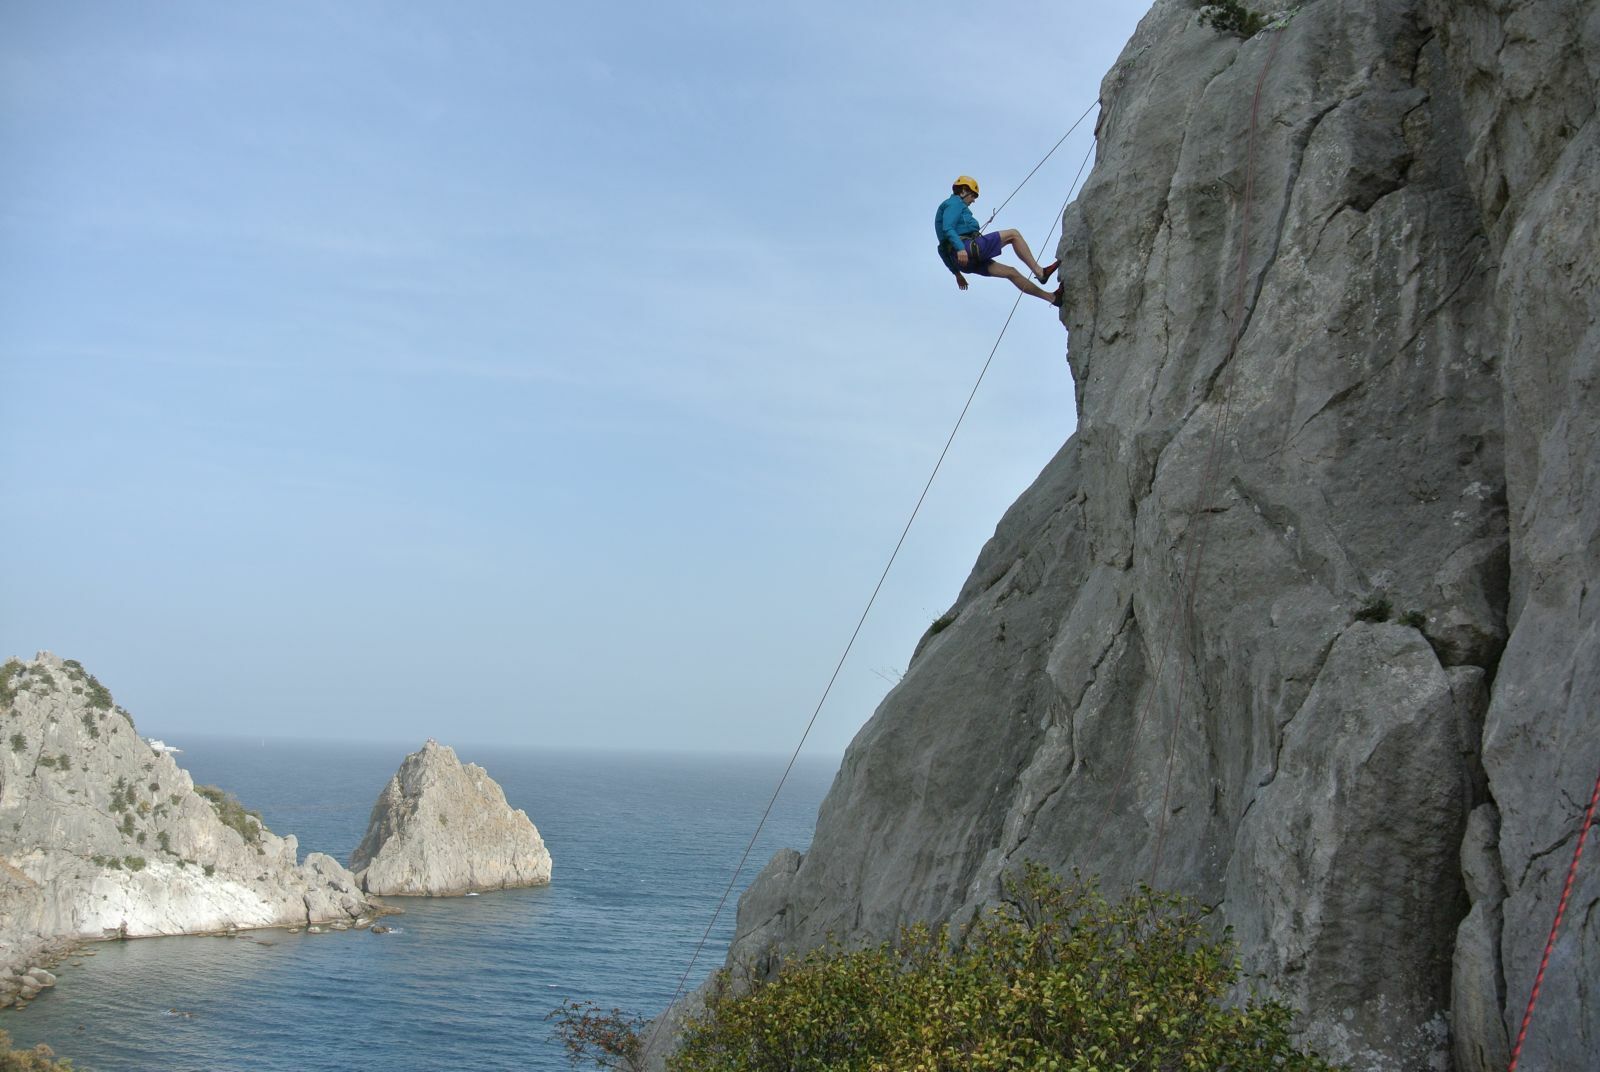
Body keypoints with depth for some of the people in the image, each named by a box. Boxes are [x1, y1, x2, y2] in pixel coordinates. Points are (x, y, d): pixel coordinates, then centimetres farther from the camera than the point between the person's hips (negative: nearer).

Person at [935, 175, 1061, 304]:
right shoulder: (955, 203, 3)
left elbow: (943, 250, 32)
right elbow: (948, 228, -18)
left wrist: (956, 273, 31)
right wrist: (960, 248, -30)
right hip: (969, 247, -9)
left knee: (1011, 272, 8)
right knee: (1013, 234, -2)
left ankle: (1051, 297, 7)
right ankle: (1039, 272, -8)